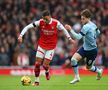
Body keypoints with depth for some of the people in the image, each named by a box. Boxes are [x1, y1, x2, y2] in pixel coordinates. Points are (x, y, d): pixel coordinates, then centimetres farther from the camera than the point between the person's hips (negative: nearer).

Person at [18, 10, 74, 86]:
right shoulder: (40, 22, -14)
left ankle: (47, 72, 29)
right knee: (37, 63, -3)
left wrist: (70, 39, 12)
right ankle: (37, 81, 12)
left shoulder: (56, 23, -15)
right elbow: (27, 27, -12)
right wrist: (21, 35, -22)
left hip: (51, 47, -1)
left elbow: (63, 30, 3)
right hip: (41, 45, 1)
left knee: (45, 65, -8)